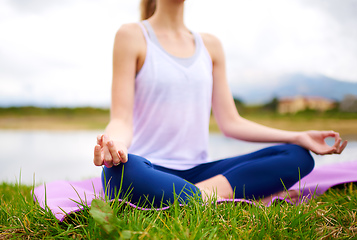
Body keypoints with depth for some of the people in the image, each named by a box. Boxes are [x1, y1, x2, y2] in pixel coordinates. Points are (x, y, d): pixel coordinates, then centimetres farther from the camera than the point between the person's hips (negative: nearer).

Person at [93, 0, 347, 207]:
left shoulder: (210, 45, 14)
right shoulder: (132, 36, 1)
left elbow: (231, 123, 10)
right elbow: (122, 119, -8)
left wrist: (298, 137, 0)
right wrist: (114, 142, -33)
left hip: (198, 170, 5)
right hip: (150, 169, -4)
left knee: (298, 157, -10)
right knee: (123, 170, -40)